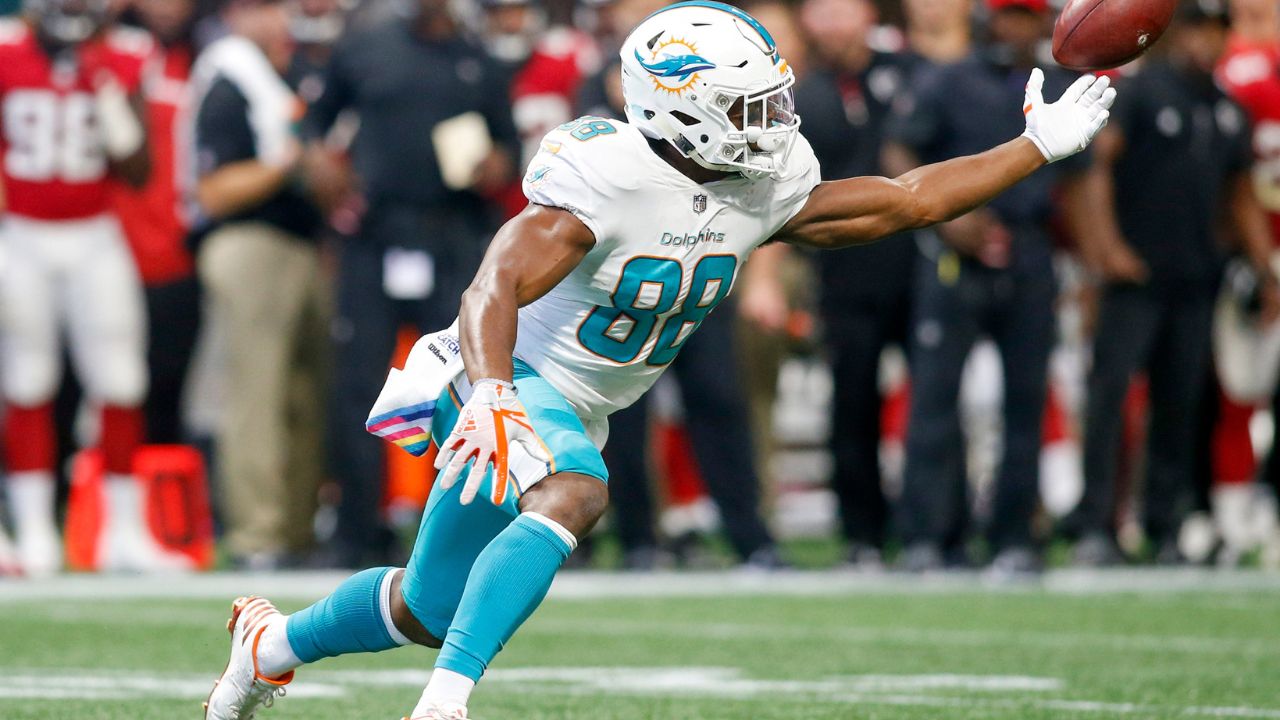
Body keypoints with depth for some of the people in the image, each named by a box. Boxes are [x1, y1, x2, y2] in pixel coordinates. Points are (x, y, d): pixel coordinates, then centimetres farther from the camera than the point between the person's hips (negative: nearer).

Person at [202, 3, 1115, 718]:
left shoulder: (763, 192, -2)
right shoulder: (607, 180, -26)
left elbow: (905, 201, 5)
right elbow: (497, 288, -35)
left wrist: (1039, 146, 3)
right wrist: (491, 400, -51)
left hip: (577, 412, 8)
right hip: (514, 386, -8)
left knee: (432, 608, 12)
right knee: (574, 497, -38)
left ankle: (274, 641, 37)